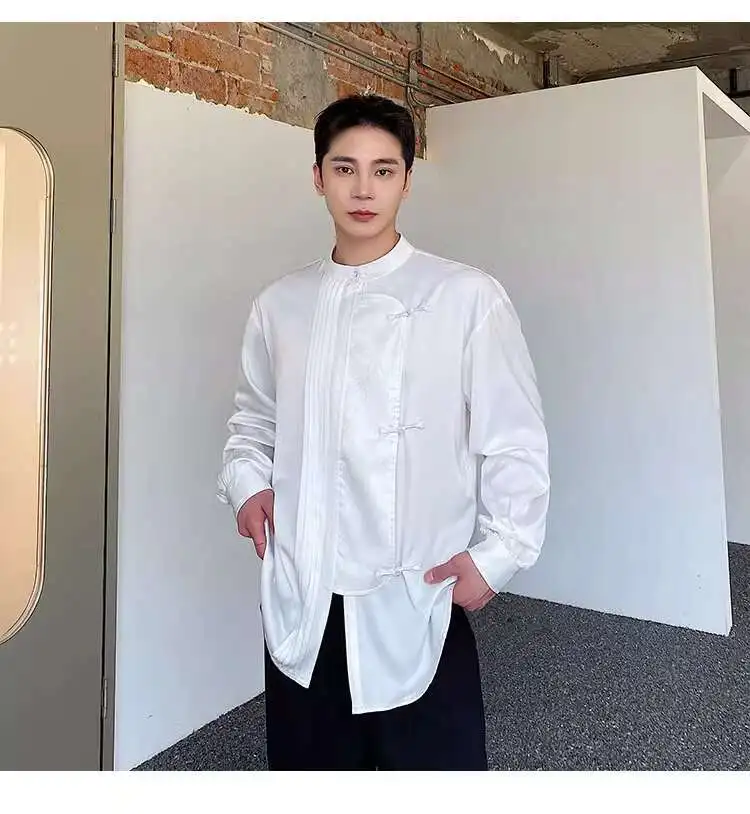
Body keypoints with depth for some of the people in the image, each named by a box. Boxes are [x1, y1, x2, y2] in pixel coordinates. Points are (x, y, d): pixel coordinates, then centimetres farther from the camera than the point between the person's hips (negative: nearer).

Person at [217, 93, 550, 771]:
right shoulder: (279, 304, 6)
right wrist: (247, 482, 0)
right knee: (305, 760, 20)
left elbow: (515, 442, -4)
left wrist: (496, 554, -11)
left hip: (416, 604, -3)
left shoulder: (467, 297, -8)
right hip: (301, 608, 4)